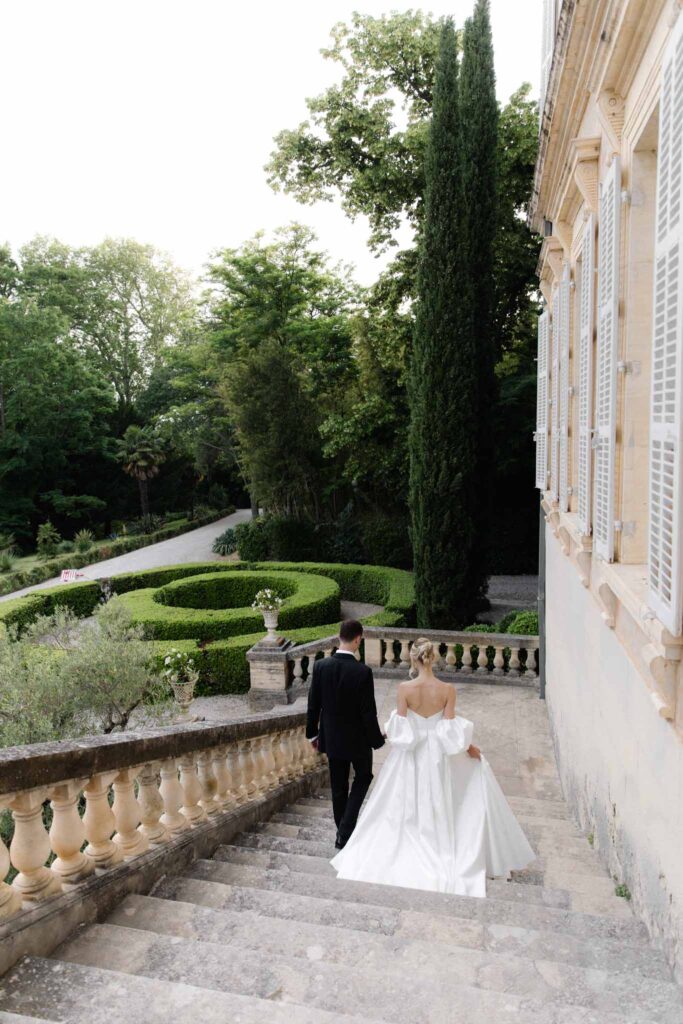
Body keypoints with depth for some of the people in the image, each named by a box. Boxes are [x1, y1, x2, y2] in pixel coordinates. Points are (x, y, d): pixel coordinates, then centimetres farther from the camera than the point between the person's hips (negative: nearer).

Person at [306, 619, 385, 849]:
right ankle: (346, 829, 9)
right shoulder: (363, 672, -24)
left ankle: (343, 832, 32)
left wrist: (313, 732, 11)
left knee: (338, 787, 19)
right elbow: (368, 712, -18)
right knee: (363, 777, 21)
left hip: (331, 737, 4)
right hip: (357, 738, -3)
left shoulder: (320, 666, -12)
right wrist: (377, 740, -3)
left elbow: (313, 704, -3)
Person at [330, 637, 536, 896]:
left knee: (405, 811, 18)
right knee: (438, 809, 20)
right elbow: (451, 733, -12)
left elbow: (399, 730, -14)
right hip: (437, 758, 1)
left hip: (409, 758, 0)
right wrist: (470, 748, 5)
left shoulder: (404, 688, -18)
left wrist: (388, 732, 8)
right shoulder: (447, 689, -15)